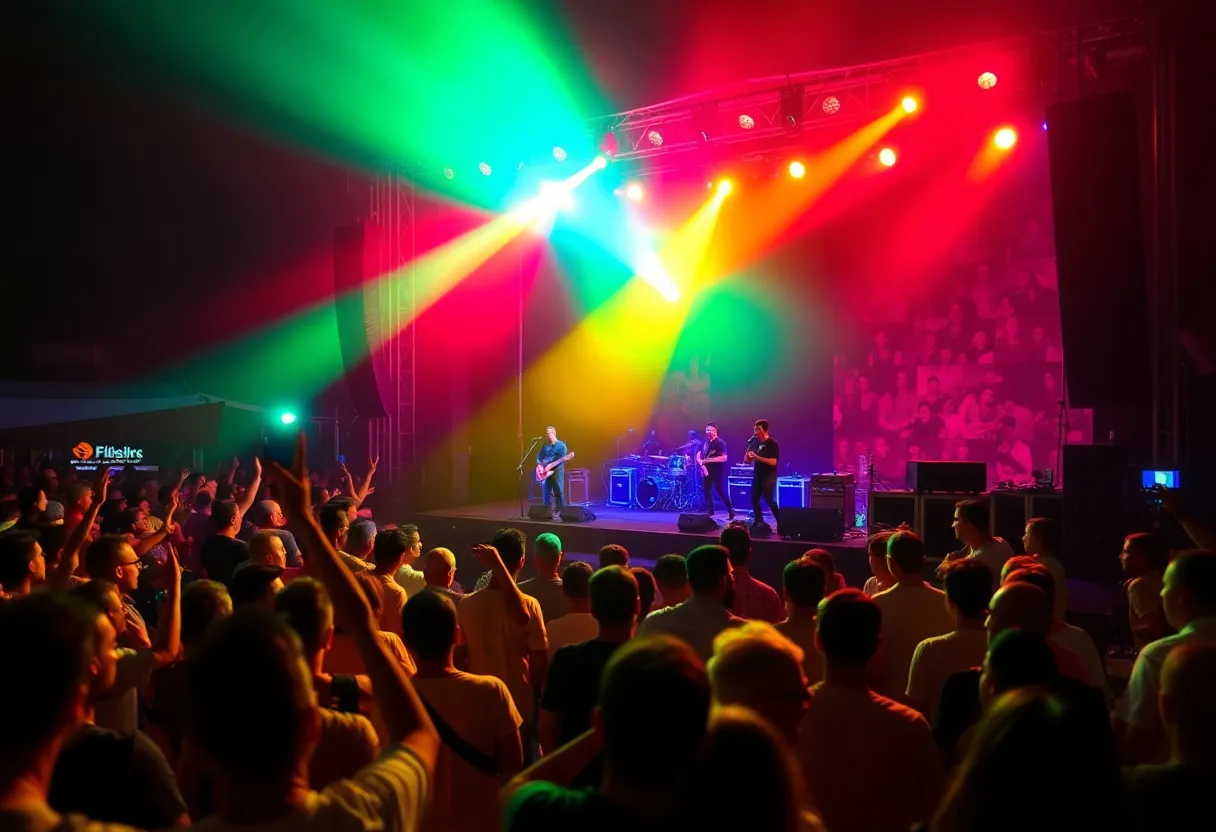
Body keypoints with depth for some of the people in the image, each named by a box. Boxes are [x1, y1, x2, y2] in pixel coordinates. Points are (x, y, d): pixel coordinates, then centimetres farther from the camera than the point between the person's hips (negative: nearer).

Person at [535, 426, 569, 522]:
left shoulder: (561, 445, -4)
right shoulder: (545, 446, 13)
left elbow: (561, 460, -11)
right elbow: (538, 457, 16)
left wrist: (551, 470, -19)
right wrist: (539, 465, -5)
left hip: (557, 471, -5)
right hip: (545, 471, 5)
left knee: (558, 492, -5)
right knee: (547, 492, 5)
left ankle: (558, 513, -2)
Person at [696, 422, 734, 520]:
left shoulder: (720, 443, -12)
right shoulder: (706, 442, 11)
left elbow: (724, 458, -22)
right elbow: (698, 455, 16)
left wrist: (709, 460, -25)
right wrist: (702, 464, -5)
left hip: (717, 472, -7)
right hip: (706, 471, 7)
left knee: (721, 491, -7)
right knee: (706, 491, 7)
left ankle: (730, 510, 2)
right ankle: (709, 510, 16)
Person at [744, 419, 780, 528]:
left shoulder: (773, 444, -10)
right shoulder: (754, 442, 7)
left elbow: (773, 462, -20)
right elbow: (746, 460, 12)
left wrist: (757, 457, -25)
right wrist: (748, 456, -11)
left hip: (769, 476, -7)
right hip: (757, 475, 7)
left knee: (769, 499, -13)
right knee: (754, 499, 6)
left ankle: (780, 523, -5)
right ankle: (758, 522, 19)